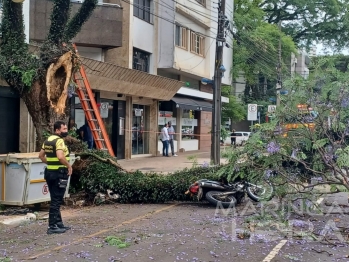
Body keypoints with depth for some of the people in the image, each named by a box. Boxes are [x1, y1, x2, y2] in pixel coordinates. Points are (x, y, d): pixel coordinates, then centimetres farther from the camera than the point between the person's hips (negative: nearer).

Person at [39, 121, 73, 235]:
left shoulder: (48, 141, 12)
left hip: (50, 172, 9)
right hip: (59, 173, -9)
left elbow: (41, 155, 20)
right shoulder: (59, 140, -16)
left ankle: (58, 223, 26)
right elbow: (60, 157, -29)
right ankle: (52, 226, -1)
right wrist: (69, 166, -17)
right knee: (56, 201, -4)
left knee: (55, 199, 16)